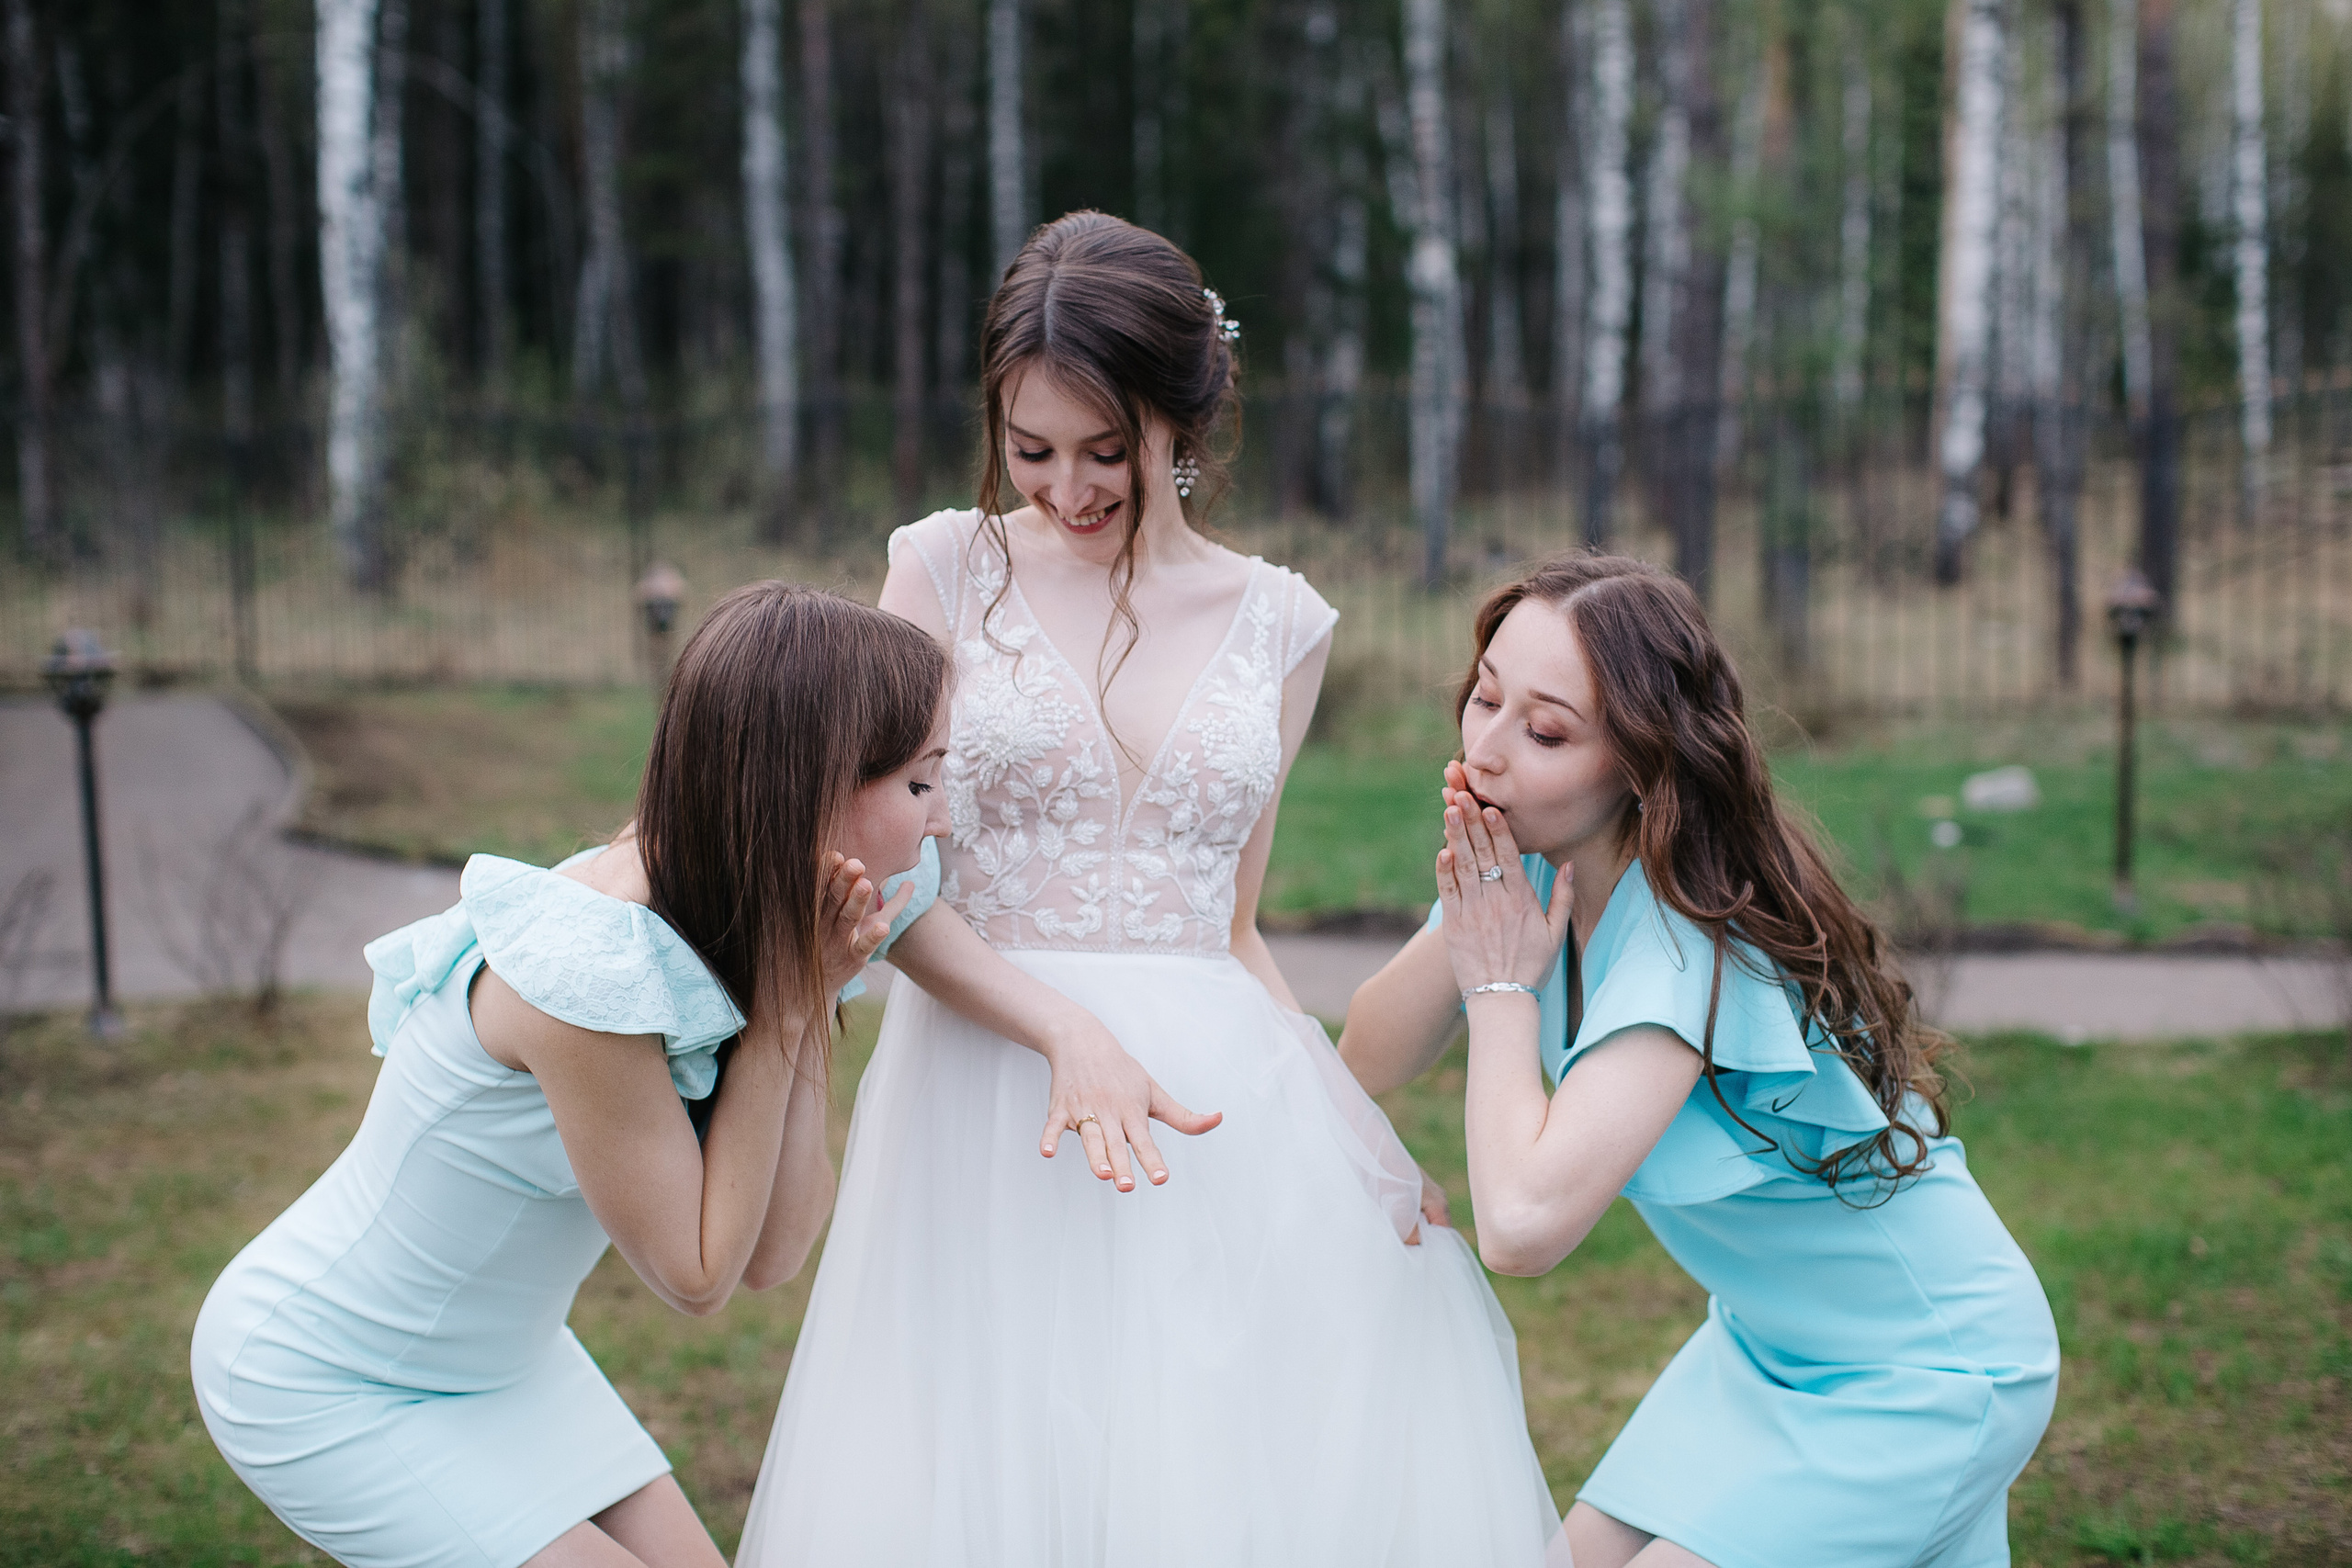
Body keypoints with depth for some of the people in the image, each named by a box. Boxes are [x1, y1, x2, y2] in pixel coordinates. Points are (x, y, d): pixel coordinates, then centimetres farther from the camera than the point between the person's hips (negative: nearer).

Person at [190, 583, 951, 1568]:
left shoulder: (730, 924, -9)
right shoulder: (588, 975, -33)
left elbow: (772, 1254, -11)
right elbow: (696, 1274, -21)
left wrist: (809, 991, -20)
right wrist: (786, 999, -23)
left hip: (494, 1356, 8)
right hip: (323, 1387, -7)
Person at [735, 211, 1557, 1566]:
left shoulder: (1280, 623, 9)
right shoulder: (950, 570, 3)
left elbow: (1228, 928, 13)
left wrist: (1362, 1134, -1)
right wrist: (1070, 1032, -18)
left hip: (1219, 1101, 2)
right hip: (990, 1087, -2)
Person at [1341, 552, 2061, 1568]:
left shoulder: (1691, 936, -31)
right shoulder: (1530, 871, -7)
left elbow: (1523, 1225, -39)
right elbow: (1366, 1063, -4)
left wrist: (1501, 986, -25)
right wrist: (1463, 913, -20)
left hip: (1924, 1371, -7)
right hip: (1764, 1342, 7)